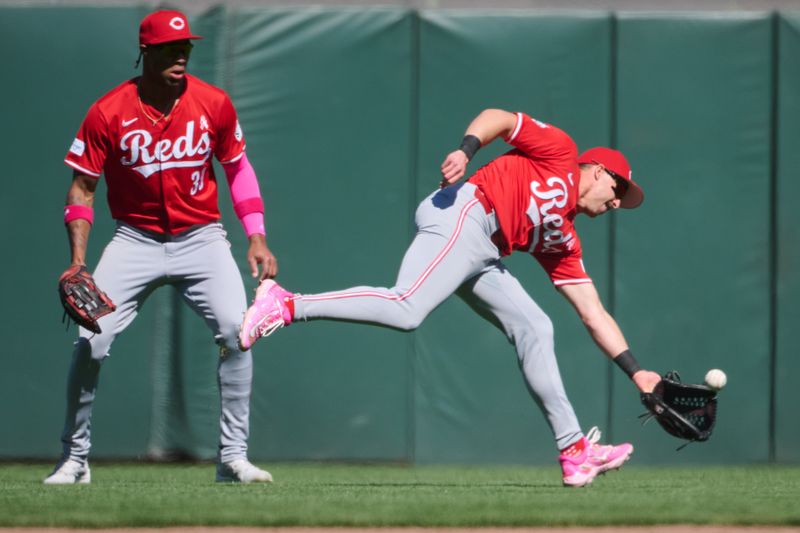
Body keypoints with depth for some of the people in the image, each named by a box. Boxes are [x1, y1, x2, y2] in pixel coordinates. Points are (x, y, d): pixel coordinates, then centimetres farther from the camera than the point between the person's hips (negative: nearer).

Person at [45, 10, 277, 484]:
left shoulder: (213, 104, -6)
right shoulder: (109, 112, -10)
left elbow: (238, 169, 8)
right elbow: (82, 188, -4)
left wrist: (257, 239, -1)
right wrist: (78, 262, -14)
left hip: (201, 239, 1)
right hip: (136, 240, -1)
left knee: (237, 331, -18)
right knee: (91, 341, -12)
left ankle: (233, 455, -8)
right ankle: (75, 458, 5)